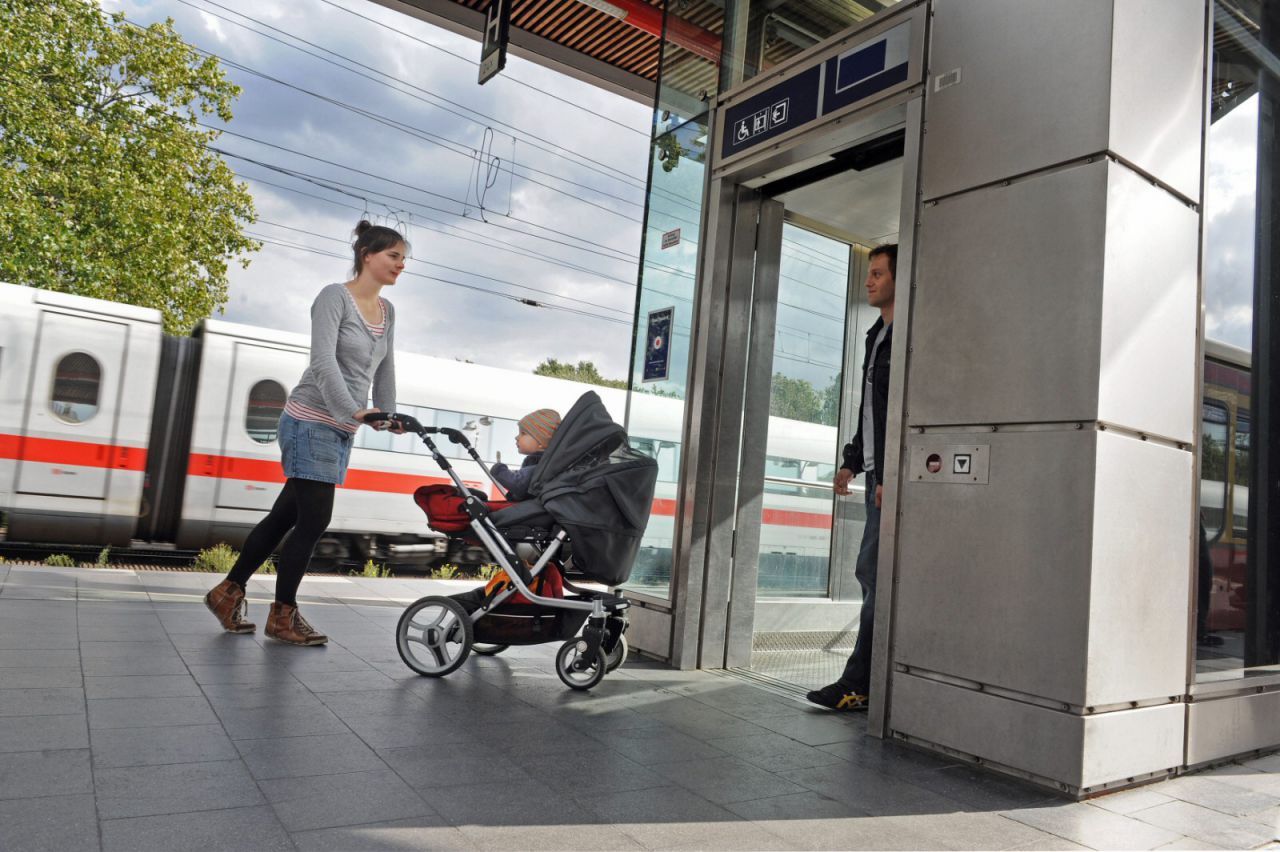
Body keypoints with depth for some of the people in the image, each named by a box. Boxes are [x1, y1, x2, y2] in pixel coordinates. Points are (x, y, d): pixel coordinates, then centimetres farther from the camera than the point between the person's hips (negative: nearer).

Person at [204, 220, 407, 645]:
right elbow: (324, 361, -21)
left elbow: (384, 370, 16)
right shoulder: (335, 296, -9)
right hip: (311, 421, -7)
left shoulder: (386, 311, 13)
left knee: (287, 515, 12)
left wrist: (387, 415, 7)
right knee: (314, 520, -6)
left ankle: (228, 591, 26)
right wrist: (354, 410, -32)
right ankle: (283, 615, 10)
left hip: (341, 430, 7)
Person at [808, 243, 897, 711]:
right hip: (877, 474, 10)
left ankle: (859, 684, -3)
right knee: (874, 576, 10)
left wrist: (892, 475, -21)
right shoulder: (877, 336, 21)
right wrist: (852, 460, 20)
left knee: (873, 572, -10)